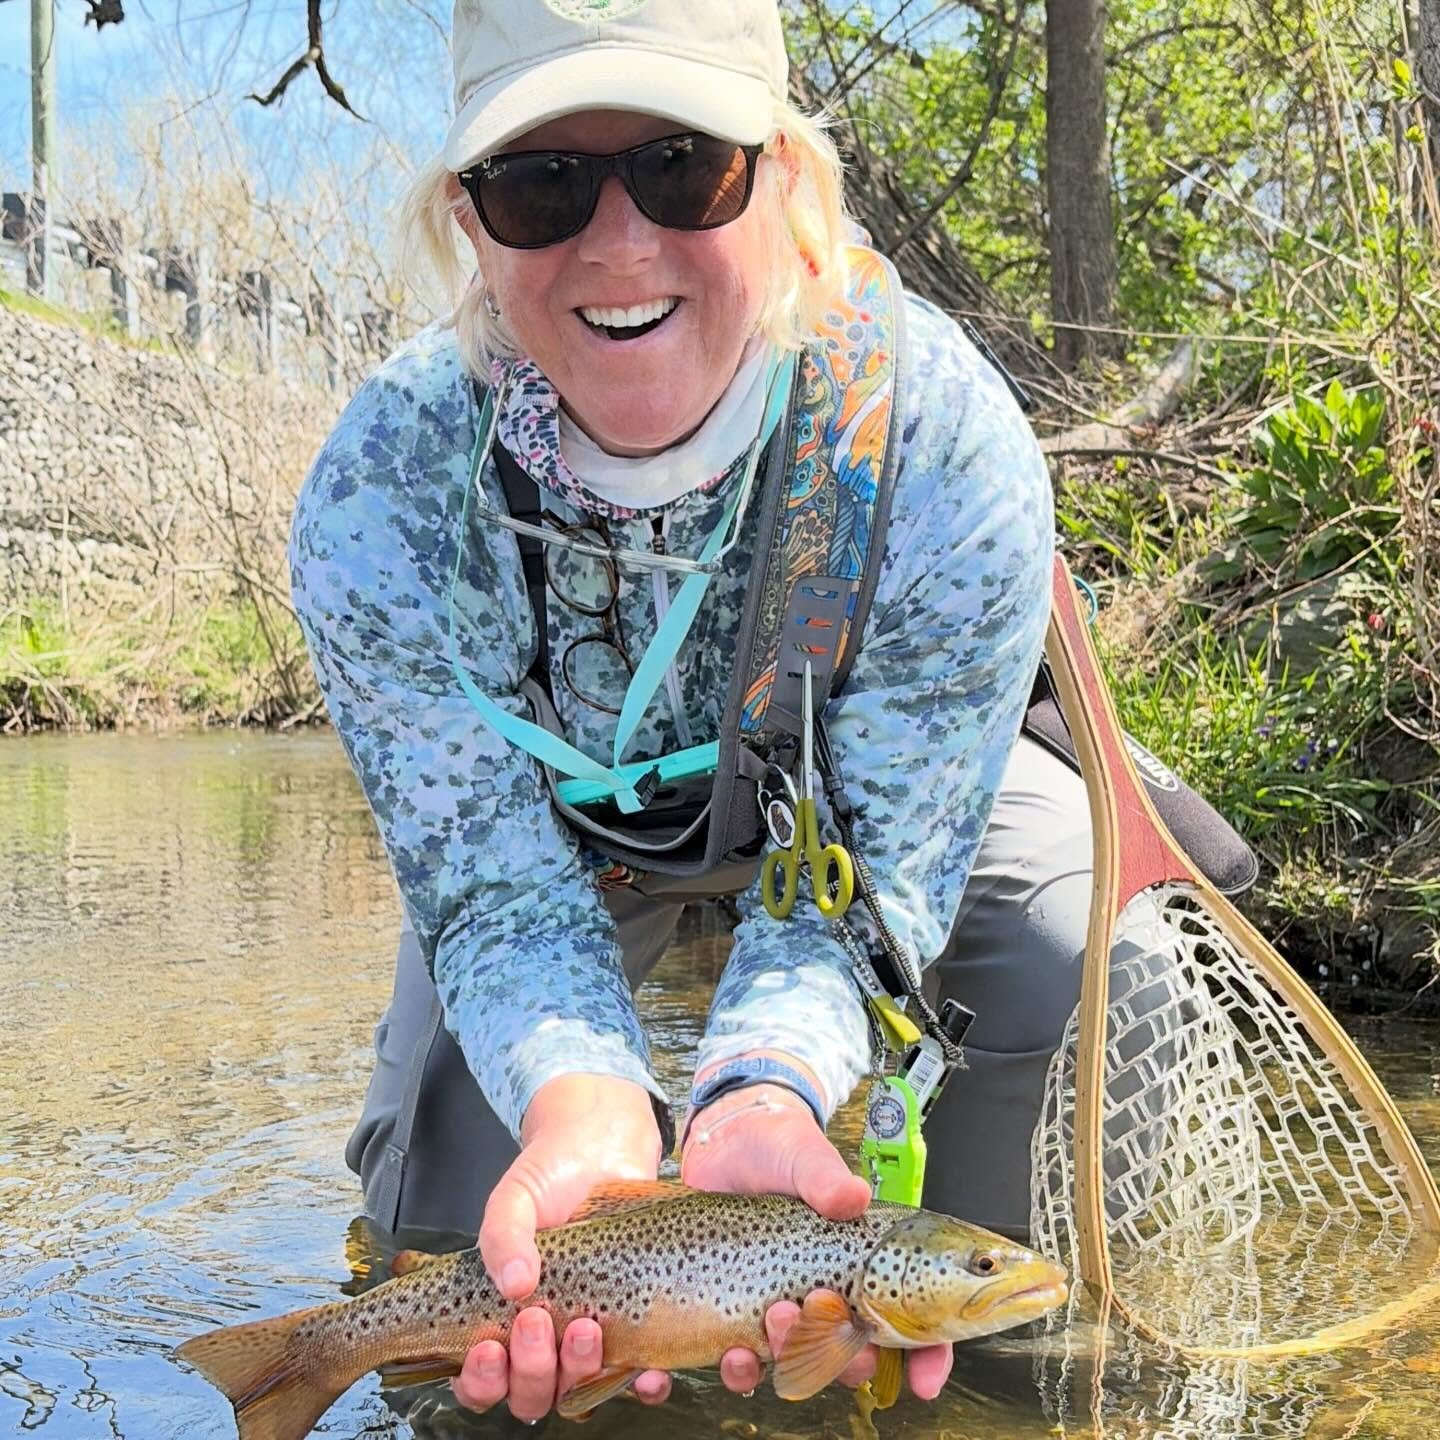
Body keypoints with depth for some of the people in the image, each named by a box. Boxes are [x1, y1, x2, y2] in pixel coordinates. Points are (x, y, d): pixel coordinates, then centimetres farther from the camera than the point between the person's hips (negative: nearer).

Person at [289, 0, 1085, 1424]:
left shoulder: (945, 447, -37)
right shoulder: (376, 505, -34)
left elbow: (869, 865, -32)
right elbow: (498, 885, -30)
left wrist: (764, 1092, -53)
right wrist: (583, 1109, -52)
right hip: (558, 816, 1)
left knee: (1088, 932, -27)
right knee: (442, 1226, -5)